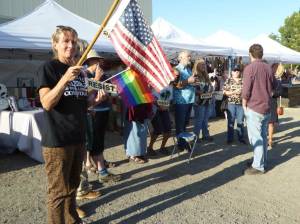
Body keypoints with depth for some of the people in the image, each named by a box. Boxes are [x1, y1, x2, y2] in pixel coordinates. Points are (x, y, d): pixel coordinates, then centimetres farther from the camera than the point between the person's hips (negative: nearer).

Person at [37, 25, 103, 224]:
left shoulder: (79, 70, 12)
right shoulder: (48, 68, -8)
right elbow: (47, 103, -19)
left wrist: (95, 99, -2)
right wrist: (65, 79, -29)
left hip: (78, 137, 7)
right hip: (57, 140, -7)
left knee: (72, 185, 20)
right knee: (59, 191, 4)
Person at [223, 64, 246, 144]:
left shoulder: (243, 81, 7)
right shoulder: (228, 80, 2)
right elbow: (224, 92, -4)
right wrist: (234, 92, -14)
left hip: (241, 103, 2)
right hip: (231, 103, -2)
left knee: (240, 121, 8)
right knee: (231, 121, 4)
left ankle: (241, 138, 19)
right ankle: (230, 138, 13)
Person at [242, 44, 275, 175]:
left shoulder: (250, 68, -12)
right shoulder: (268, 68, 7)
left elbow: (246, 90, -15)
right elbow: (272, 88, 17)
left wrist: (244, 105, -3)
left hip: (254, 107, -7)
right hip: (266, 107, 7)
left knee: (255, 137, -1)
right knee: (263, 136, 15)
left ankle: (258, 166, 4)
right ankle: (262, 161, 26)